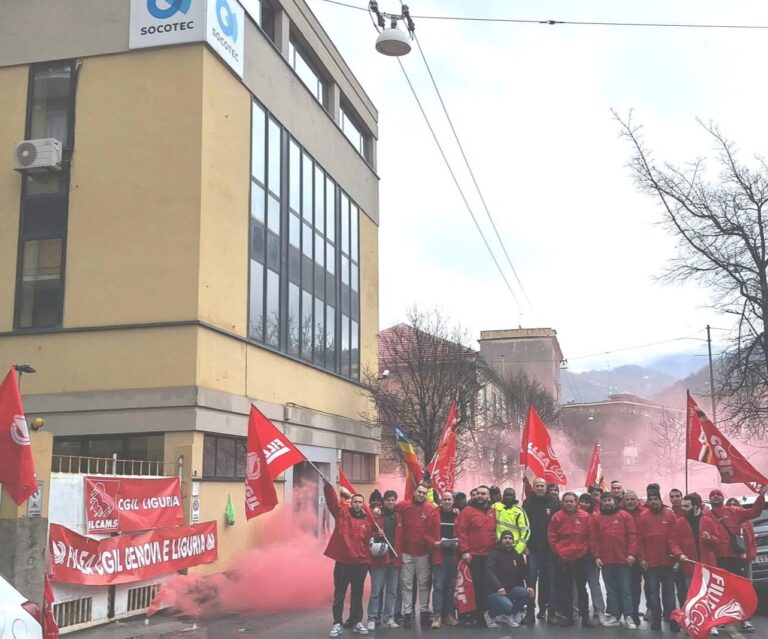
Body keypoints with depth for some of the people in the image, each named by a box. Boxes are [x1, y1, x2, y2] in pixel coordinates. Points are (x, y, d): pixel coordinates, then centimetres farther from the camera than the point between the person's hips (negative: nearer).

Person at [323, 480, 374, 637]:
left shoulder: (367, 520, 6)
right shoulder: (342, 513, 1)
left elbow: (371, 539, 14)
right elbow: (332, 499, -12)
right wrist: (327, 485, -25)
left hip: (361, 563, 2)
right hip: (342, 561, -2)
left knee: (357, 594, 11)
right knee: (339, 594, 4)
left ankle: (357, 622, 21)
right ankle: (337, 623, 11)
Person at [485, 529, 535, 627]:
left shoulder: (517, 555, 11)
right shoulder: (495, 553, -7)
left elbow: (524, 573, 11)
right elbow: (489, 571, -22)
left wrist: (528, 586, -9)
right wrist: (498, 587, -36)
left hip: (511, 589, 5)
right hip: (495, 591, -5)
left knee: (526, 593, -24)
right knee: (507, 606, -32)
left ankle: (508, 615, -2)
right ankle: (492, 613, 2)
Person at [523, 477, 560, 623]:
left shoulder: (554, 503, 2)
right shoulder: (527, 503, 4)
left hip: (549, 548, 1)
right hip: (532, 549, -1)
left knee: (547, 580, 8)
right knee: (531, 579, -5)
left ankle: (543, 609, 18)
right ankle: (530, 611, -4)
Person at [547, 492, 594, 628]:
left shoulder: (585, 517, -3)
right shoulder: (557, 517, -3)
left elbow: (590, 536, 4)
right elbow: (552, 537, 2)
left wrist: (586, 550, 0)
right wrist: (557, 551, -2)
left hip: (581, 558, 0)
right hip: (562, 558, 0)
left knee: (582, 588, 7)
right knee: (564, 588, 6)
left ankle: (585, 616, 13)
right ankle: (566, 616, 14)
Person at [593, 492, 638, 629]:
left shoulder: (625, 515, 2)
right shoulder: (597, 518, 8)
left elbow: (632, 536, -3)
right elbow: (595, 539, 6)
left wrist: (631, 553, -11)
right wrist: (597, 556, -1)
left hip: (624, 560, -2)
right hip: (606, 561, 3)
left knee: (625, 588, 0)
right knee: (611, 589, 8)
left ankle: (629, 616, 3)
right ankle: (614, 615, 14)